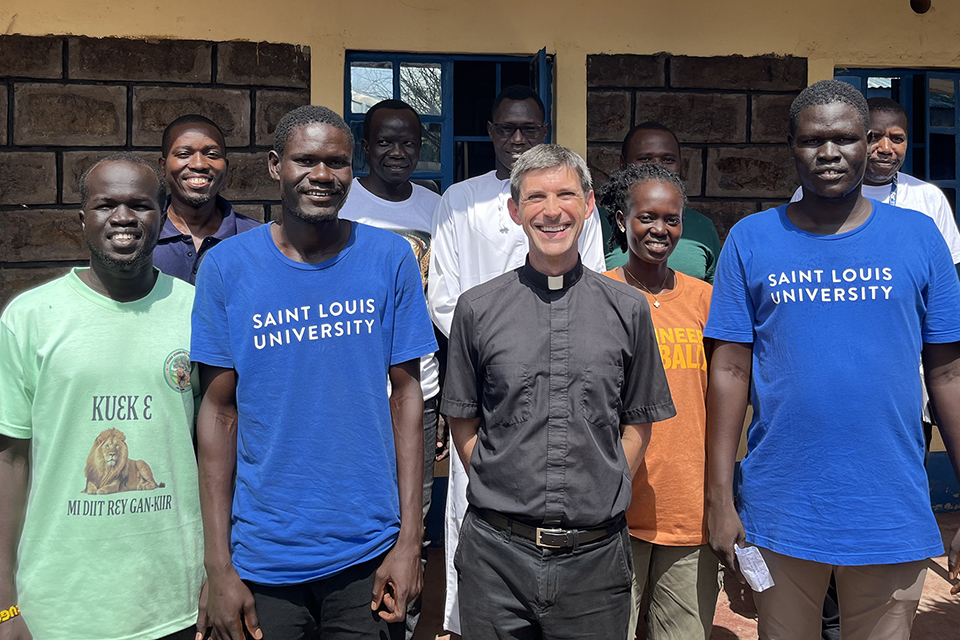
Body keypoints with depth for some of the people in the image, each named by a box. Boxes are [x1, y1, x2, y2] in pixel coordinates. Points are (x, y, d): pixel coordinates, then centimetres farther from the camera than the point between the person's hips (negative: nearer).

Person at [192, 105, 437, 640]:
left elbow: (406, 396, -2)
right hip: (263, 557, 0)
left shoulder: (391, 258, -3)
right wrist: (219, 564, -4)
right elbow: (220, 412, -2)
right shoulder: (227, 266, -4)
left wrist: (410, 539, -5)